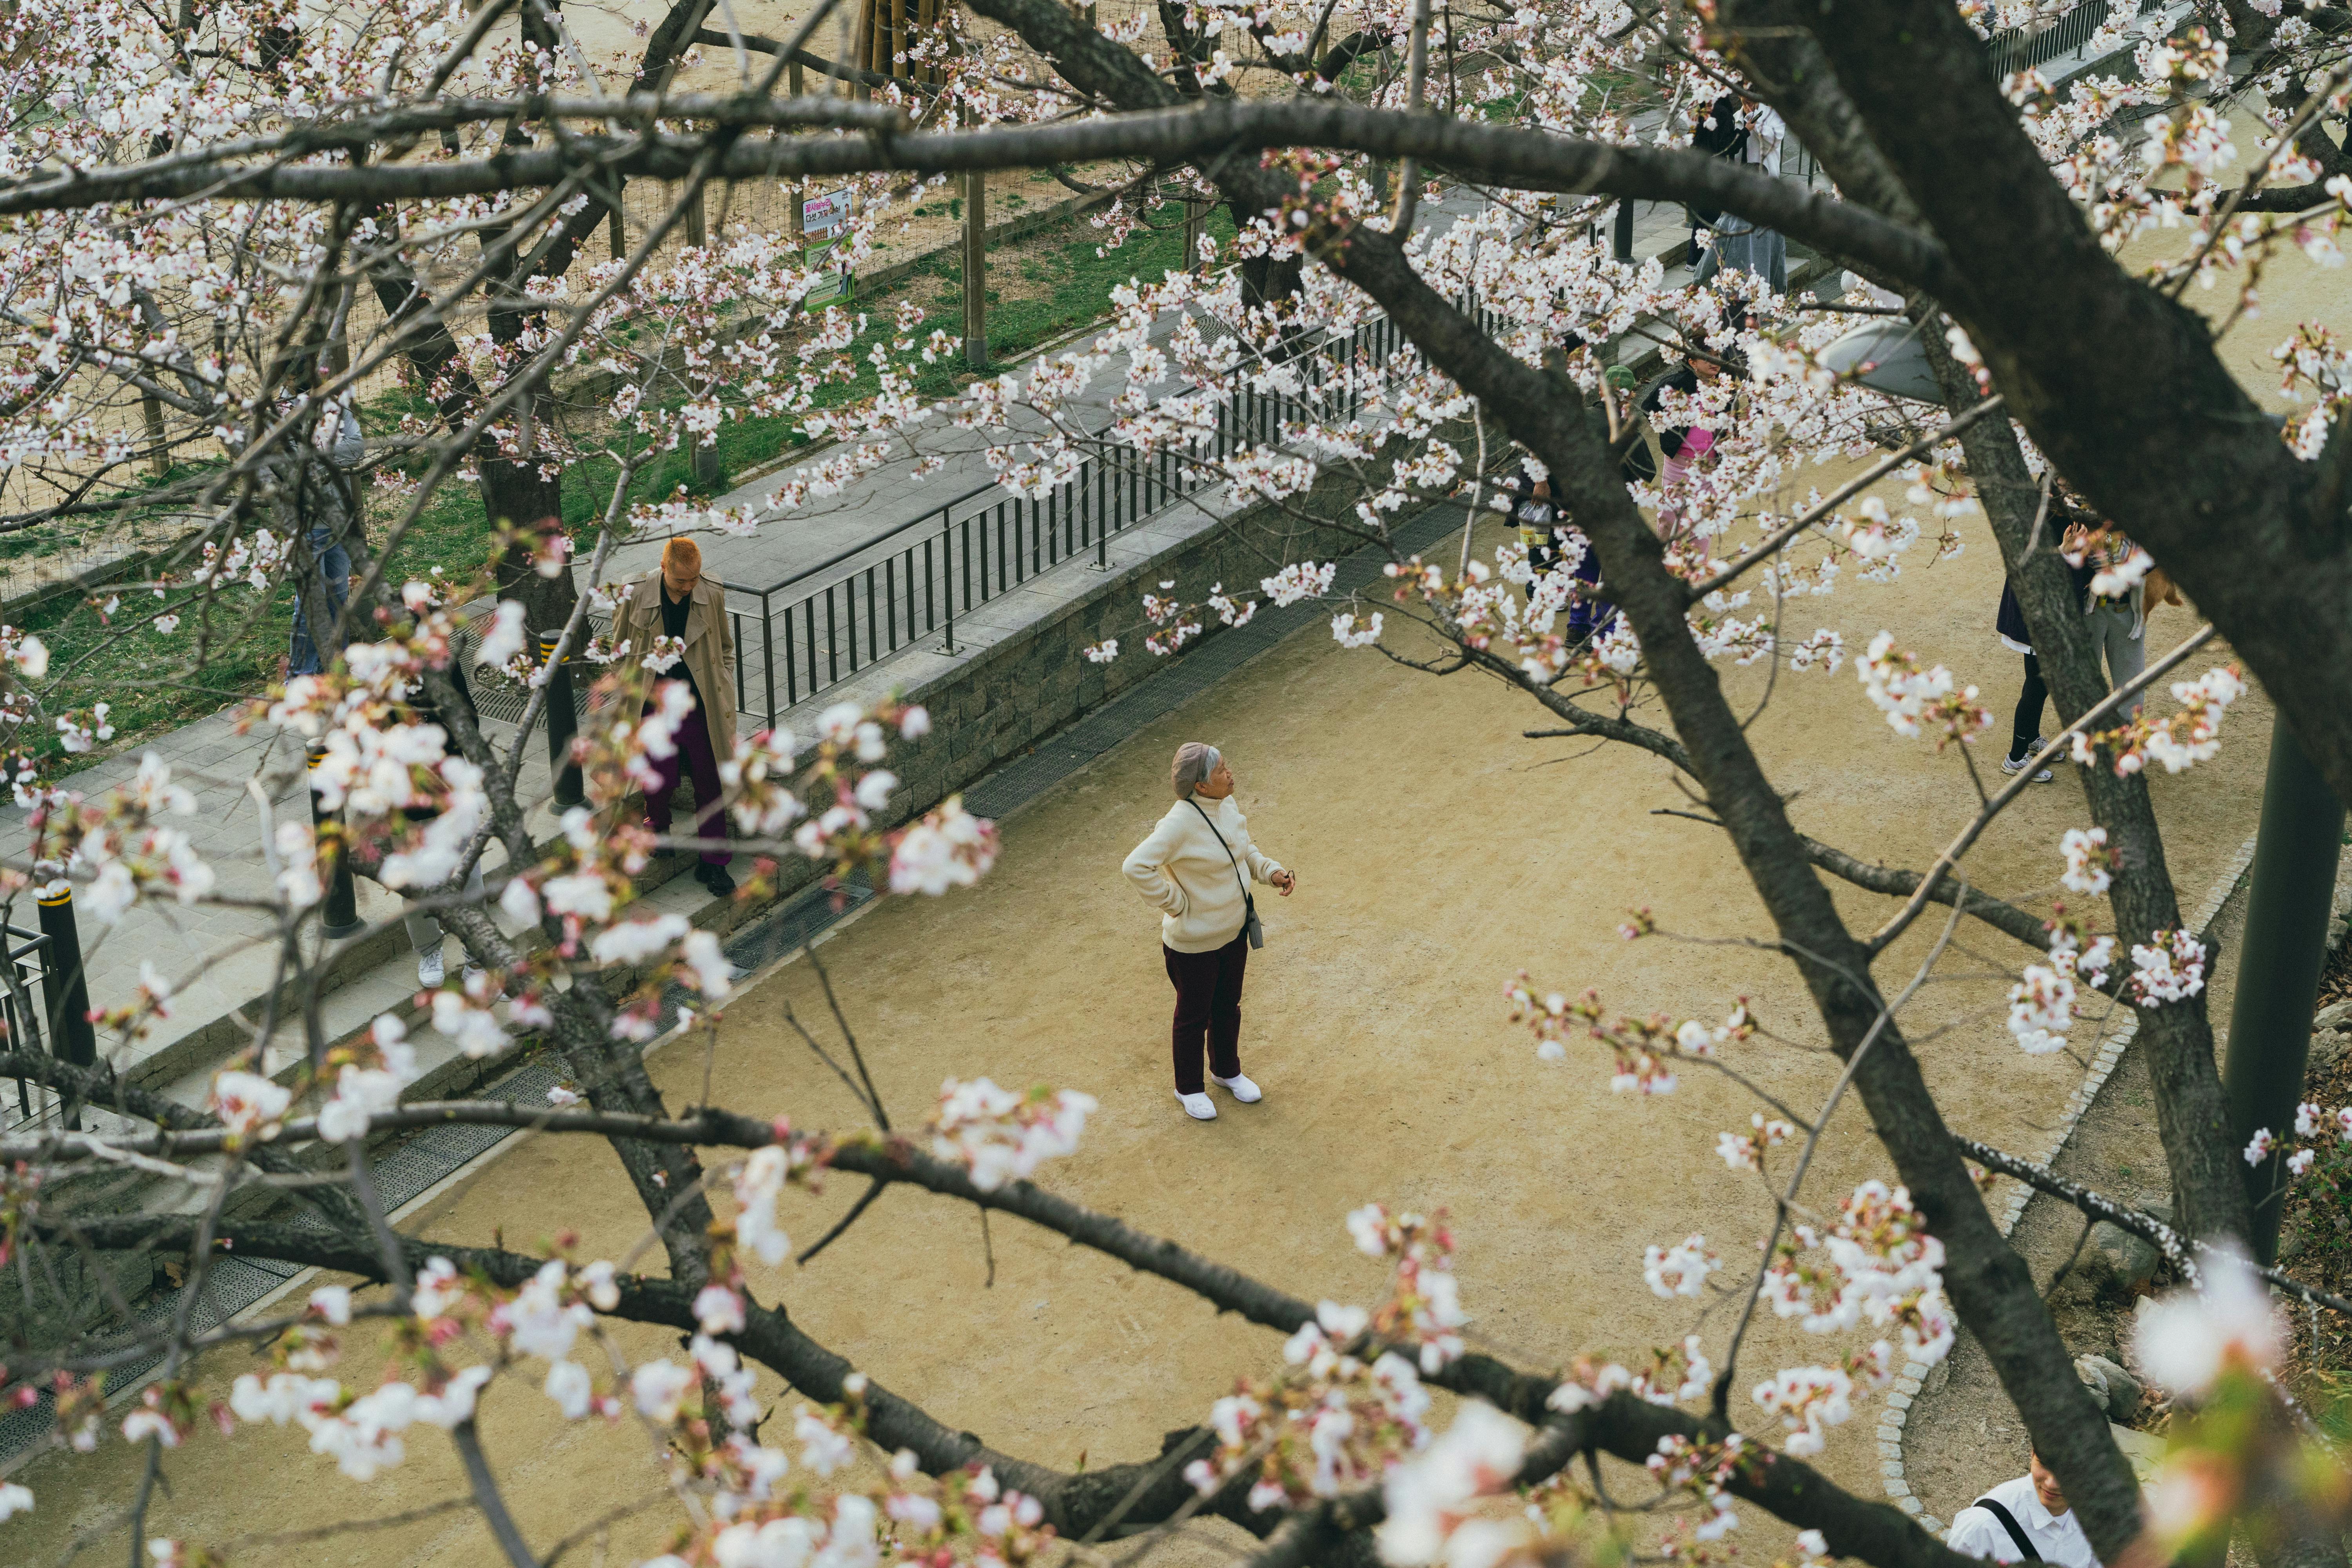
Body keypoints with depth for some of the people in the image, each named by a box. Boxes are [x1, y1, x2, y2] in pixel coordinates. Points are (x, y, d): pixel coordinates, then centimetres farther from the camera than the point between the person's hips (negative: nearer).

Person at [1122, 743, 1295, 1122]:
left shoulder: (1227, 806, -4)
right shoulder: (1181, 822, -30)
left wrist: (1272, 871, -2)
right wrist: (1175, 903, -25)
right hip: (1194, 943, -7)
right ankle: (1189, 1089, 34)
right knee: (1194, 1016, 13)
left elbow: (1244, 849, 15)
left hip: (1234, 932, 7)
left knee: (1228, 1006, 25)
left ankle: (1227, 1071, 48)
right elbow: (1136, 867, -35)